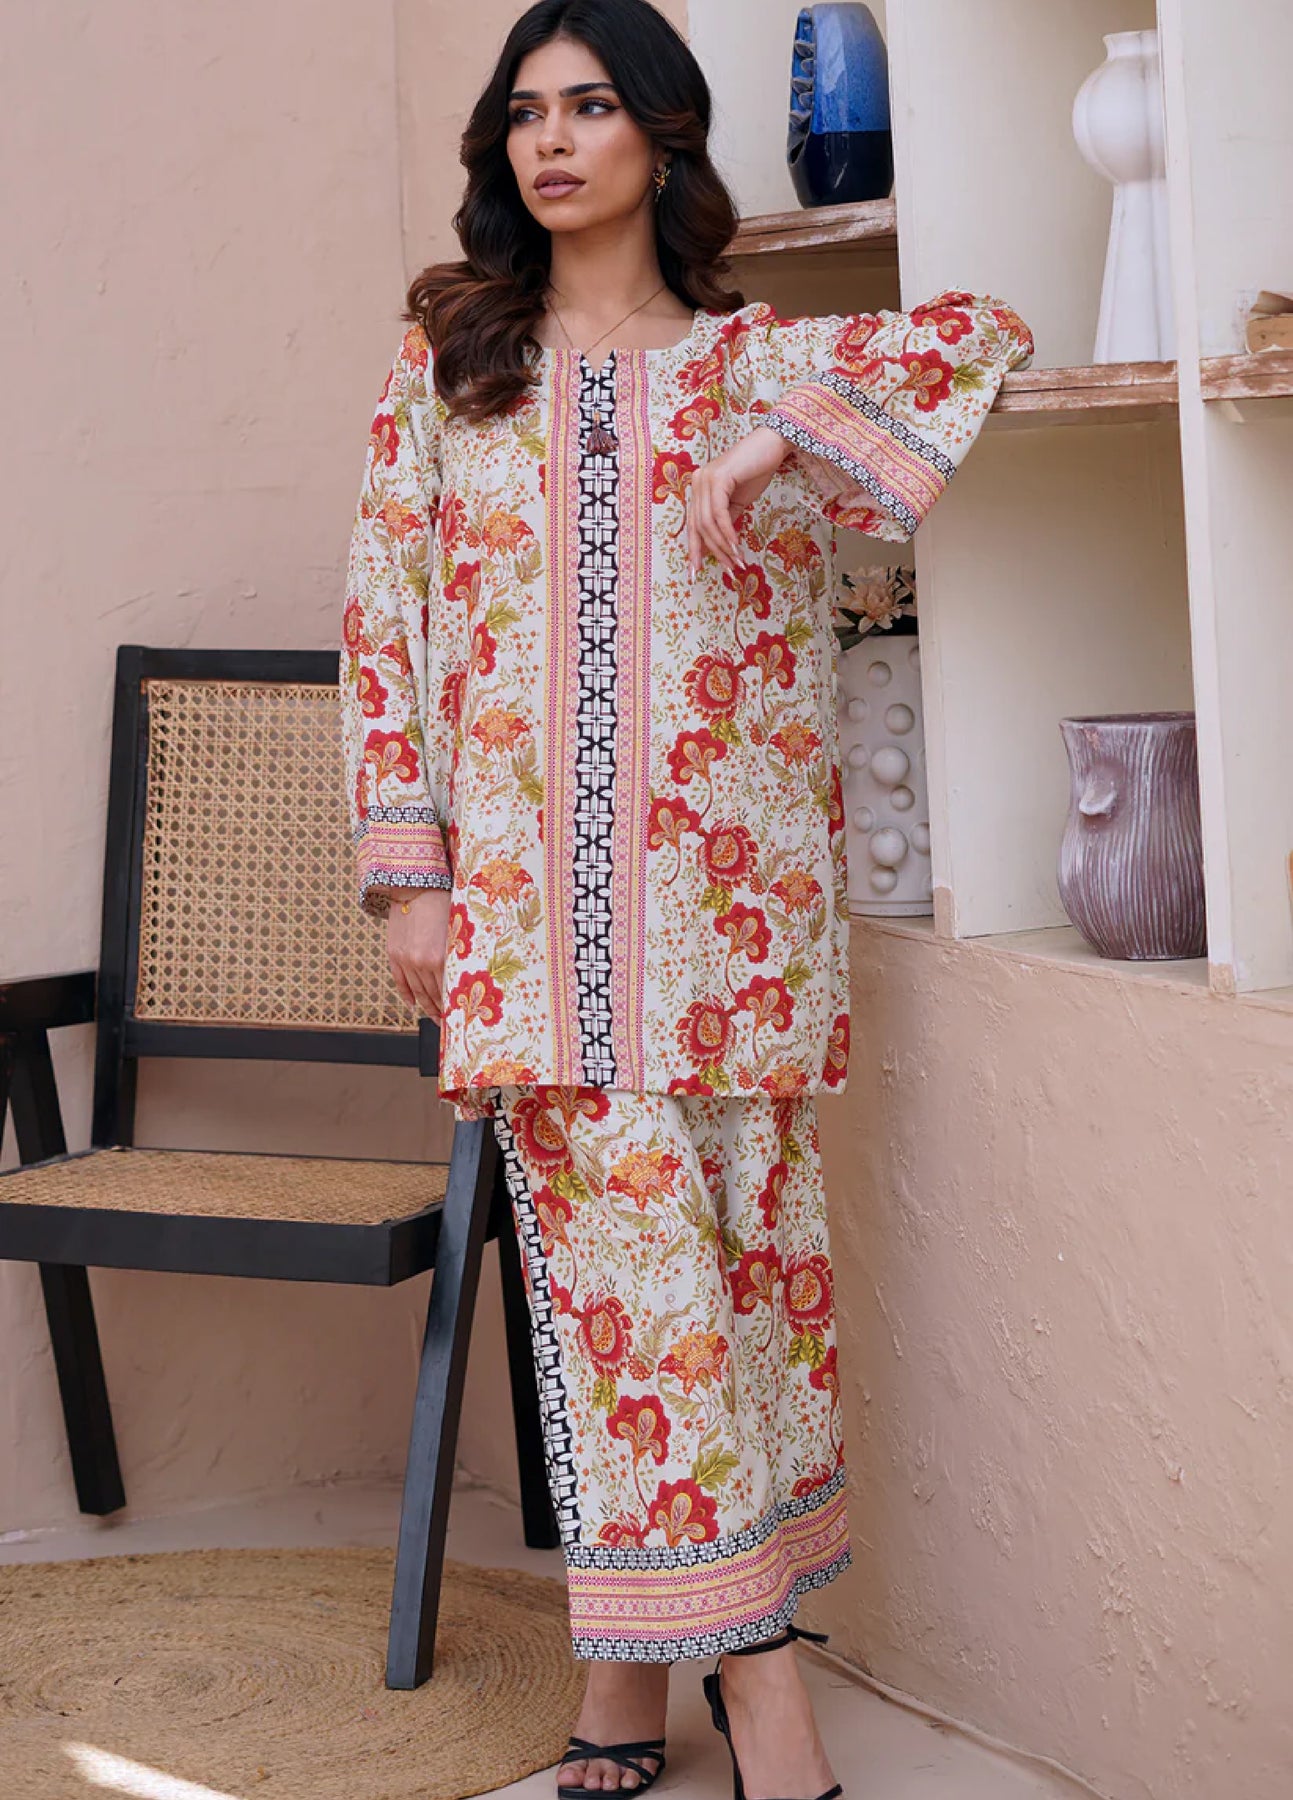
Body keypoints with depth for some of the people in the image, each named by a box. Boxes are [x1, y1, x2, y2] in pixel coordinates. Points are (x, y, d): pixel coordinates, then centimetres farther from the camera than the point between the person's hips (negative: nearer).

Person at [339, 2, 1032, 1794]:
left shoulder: (761, 357, 10)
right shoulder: (445, 360, 12)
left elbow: (984, 336, -3)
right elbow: (386, 621, 7)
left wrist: (779, 441, -14)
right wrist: (409, 873, 0)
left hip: (723, 881, 0)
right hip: (531, 886, 0)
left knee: (734, 1219, 1)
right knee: (613, 1232, -6)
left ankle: (643, 1655, 13)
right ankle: (748, 1646, 0)